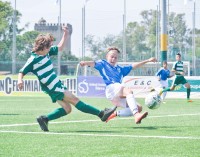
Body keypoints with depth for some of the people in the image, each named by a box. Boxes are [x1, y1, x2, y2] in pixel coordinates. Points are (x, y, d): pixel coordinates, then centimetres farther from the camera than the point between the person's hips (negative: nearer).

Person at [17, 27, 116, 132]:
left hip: (57, 85, 9)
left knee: (67, 109, 10)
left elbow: (59, 48, 19)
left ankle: (44, 119, 11)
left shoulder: (47, 53, 5)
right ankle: (101, 114, -3)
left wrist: (65, 34, 11)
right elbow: (22, 72, -13)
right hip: (52, 88, -9)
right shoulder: (33, 60, -16)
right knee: (75, 100, -6)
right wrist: (20, 80, -34)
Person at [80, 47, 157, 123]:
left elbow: (133, 66, 36)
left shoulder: (120, 69, 34)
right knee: (128, 91, -35)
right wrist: (85, 63, -25)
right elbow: (94, 63, -2)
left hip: (119, 97, 7)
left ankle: (115, 114, 4)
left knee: (139, 108, -5)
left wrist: (148, 61, 35)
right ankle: (136, 115, -56)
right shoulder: (103, 64, 18)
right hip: (111, 88, -7)